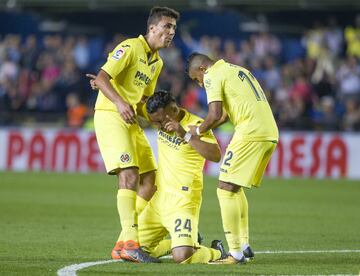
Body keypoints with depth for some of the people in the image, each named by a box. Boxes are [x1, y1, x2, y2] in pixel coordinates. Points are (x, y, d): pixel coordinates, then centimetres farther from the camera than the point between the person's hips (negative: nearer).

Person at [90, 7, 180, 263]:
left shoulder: (157, 62, 17)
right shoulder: (130, 48, -11)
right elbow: (101, 78, -20)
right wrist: (120, 102, -33)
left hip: (130, 118, 9)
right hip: (109, 115, -9)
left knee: (150, 178, 4)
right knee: (129, 175, -20)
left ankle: (124, 243, 9)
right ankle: (129, 244, -24)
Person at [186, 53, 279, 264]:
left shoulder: (212, 76, -2)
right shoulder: (238, 70, 27)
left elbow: (215, 115, -13)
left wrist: (198, 131, 4)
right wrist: (202, 129, 26)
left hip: (251, 134, -9)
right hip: (270, 133, 9)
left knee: (226, 189, -5)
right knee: (236, 188, 20)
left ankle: (236, 253, -9)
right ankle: (245, 245, 21)